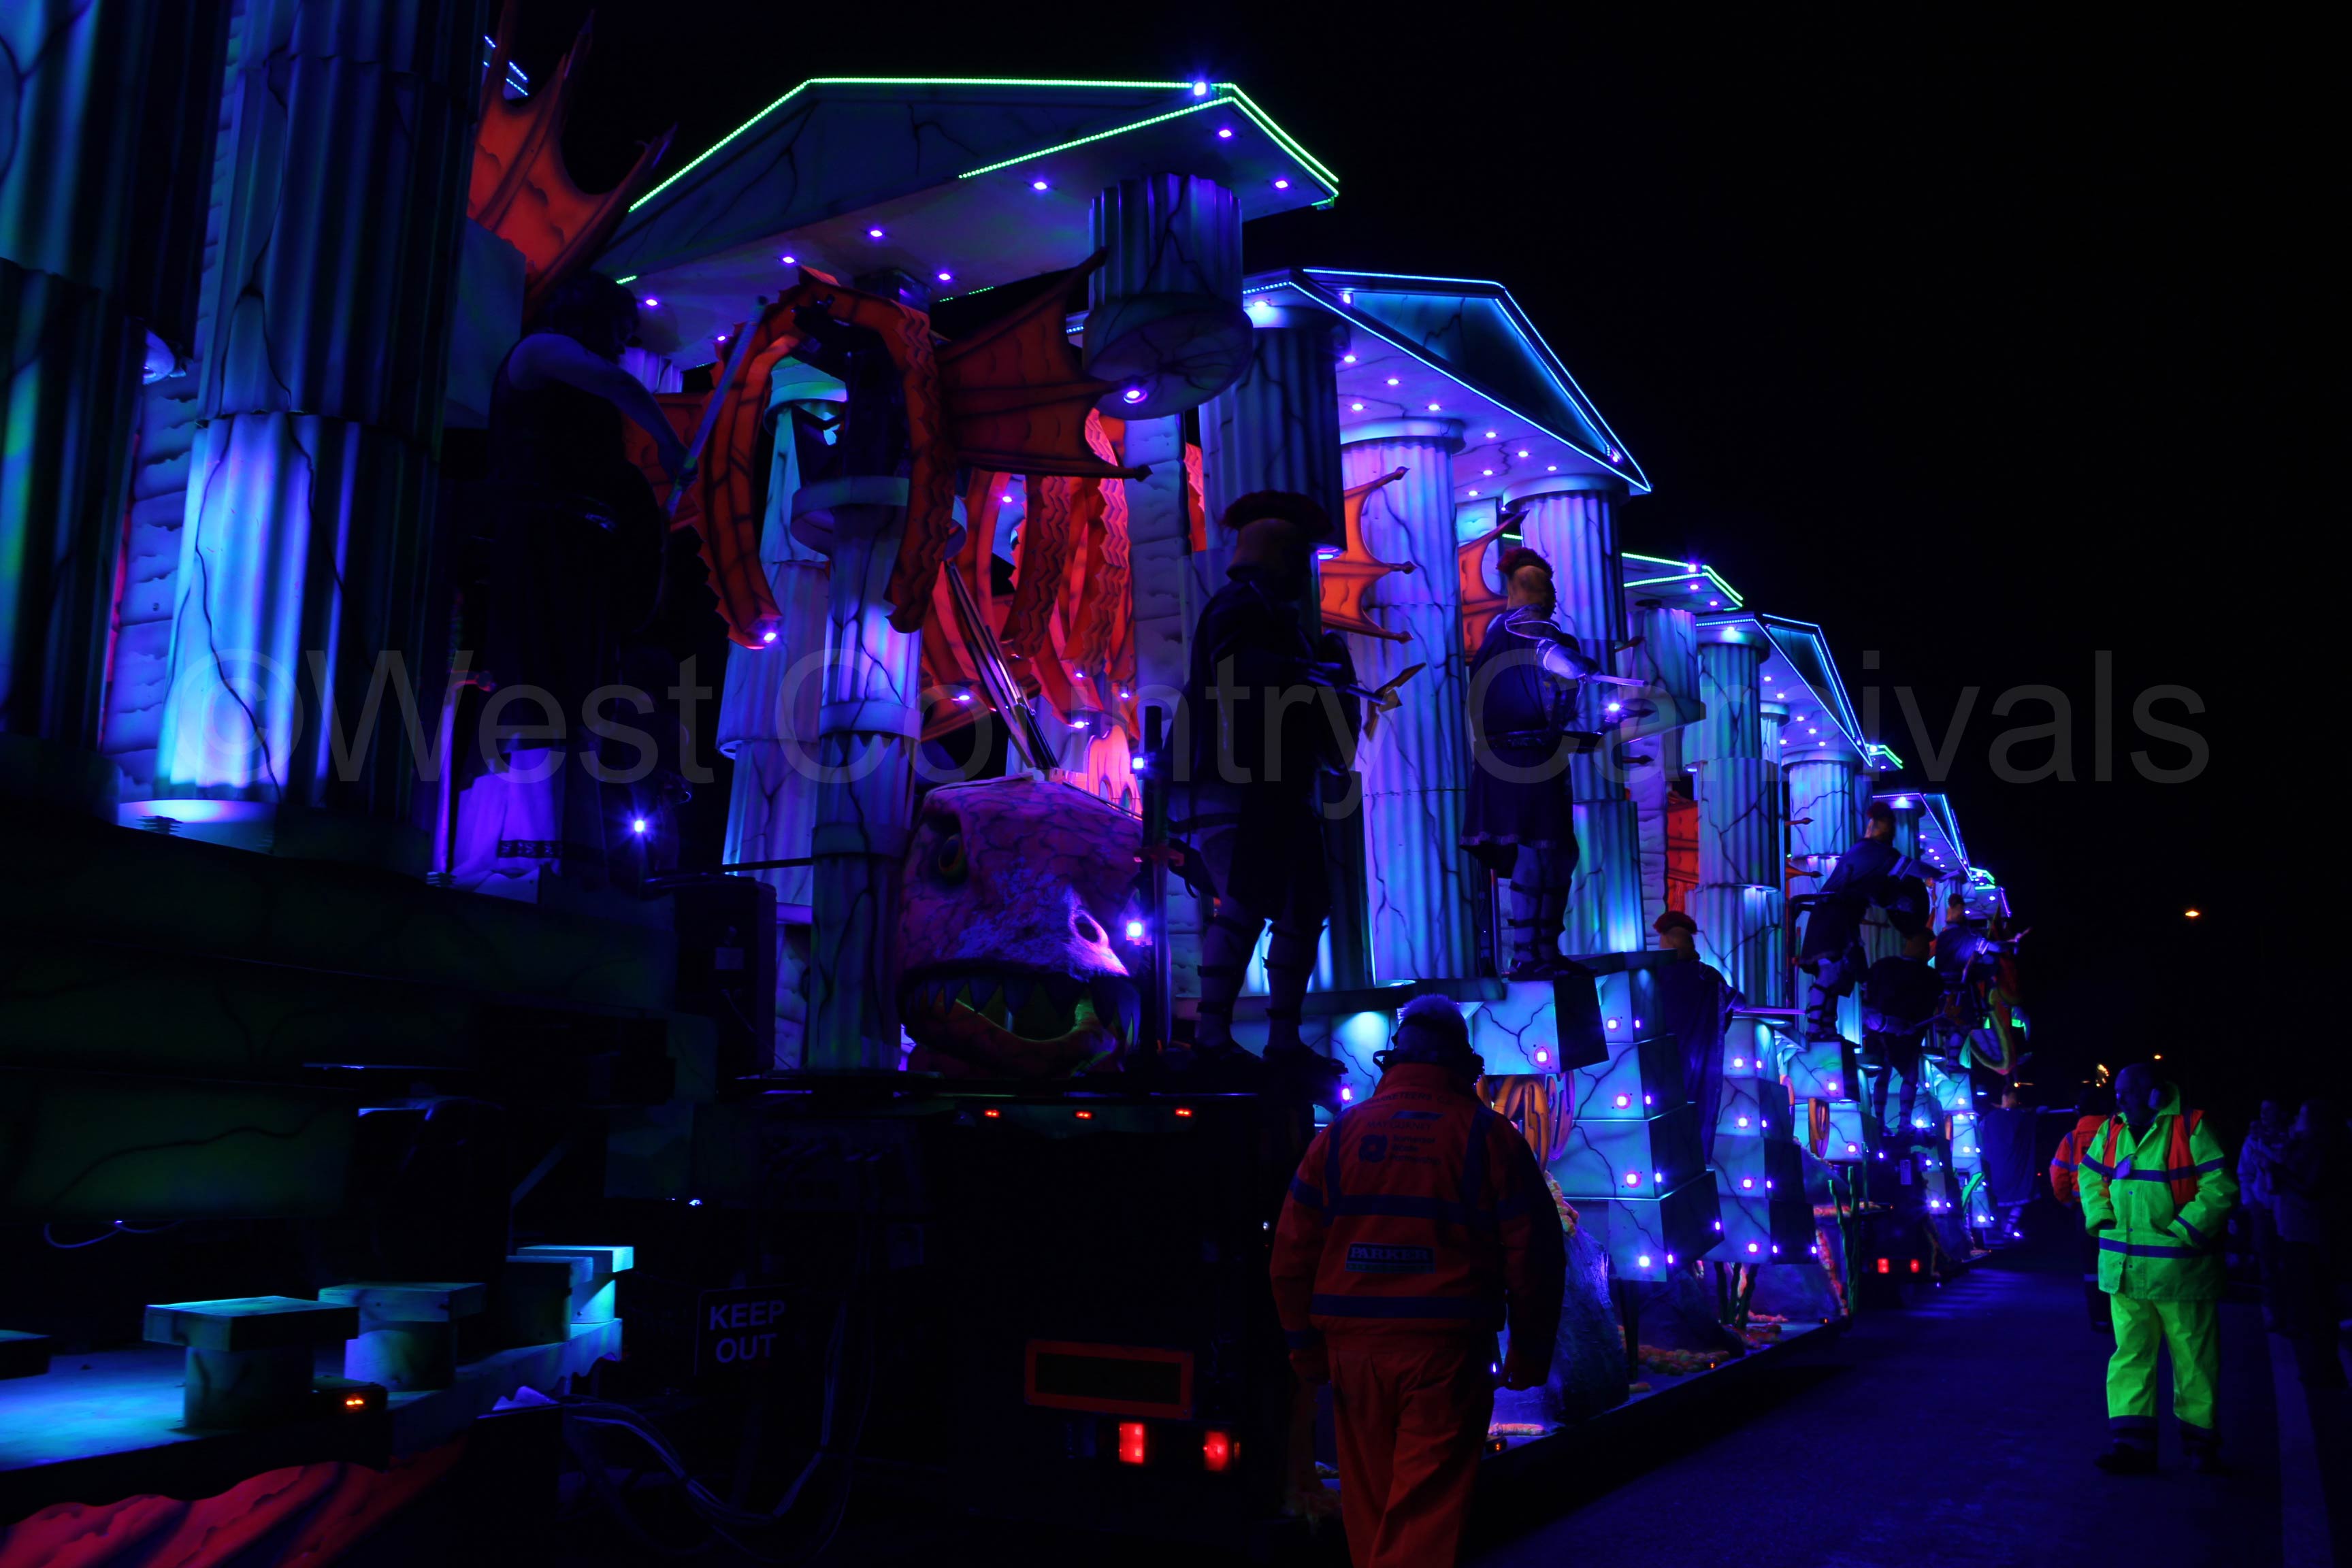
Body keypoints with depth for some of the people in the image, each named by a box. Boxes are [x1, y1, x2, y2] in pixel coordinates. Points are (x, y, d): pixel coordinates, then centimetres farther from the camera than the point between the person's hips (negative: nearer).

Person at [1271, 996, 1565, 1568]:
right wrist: (1530, 1352, 7)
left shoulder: (1340, 1134, 5)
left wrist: (1306, 1346, 12)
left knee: (1370, 1505, 15)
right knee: (1428, 1507, 1)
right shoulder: (1490, 1137, -2)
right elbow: (1534, 1253, -2)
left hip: (1355, 1347, 3)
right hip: (1446, 1349, -3)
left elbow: (1292, 1252, 6)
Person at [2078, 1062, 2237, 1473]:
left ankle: (2200, 1439, 23)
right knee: (2130, 1356, 5)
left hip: (2179, 1267, -5)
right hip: (2125, 1270, 5)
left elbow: (2220, 1187, -15)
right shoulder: (2111, 1132, 7)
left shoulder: (2190, 1129, -10)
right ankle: (2133, 1441, 8)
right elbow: (2090, 1176, 21)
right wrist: (2101, 1220, 7)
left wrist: (2182, 1231, -17)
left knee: (2194, 1358, 8)